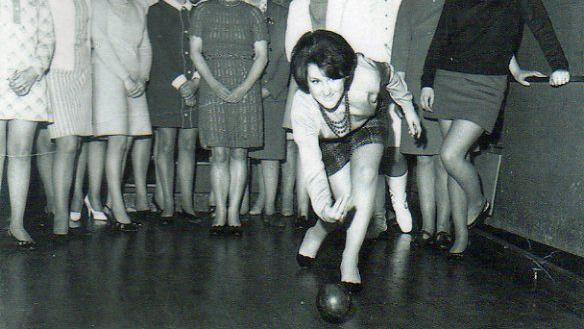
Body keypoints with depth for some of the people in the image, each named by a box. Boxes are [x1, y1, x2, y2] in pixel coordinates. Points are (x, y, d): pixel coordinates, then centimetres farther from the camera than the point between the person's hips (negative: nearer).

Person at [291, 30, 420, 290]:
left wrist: (408, 106, 5)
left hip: (367, 126, 0)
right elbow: (312, 166, -37)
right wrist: (323, 207, -55)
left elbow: (390, 77, -13)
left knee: (365, 176, -27)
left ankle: (350, 259, -18)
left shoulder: (365, 76, -39)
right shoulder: (302, 108, -37)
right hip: (330, 142, 0)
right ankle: (316, 234, 25)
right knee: (347, 202, -10)